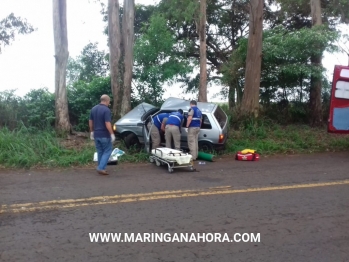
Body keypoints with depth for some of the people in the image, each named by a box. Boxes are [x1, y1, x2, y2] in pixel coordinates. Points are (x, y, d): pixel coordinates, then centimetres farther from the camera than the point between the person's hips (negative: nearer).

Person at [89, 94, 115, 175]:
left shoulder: (93, 109, 7)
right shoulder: (106, 110, -16)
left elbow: (90, 122, 13)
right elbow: (107, 124, -22)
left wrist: (92, 132, 21)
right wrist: (112, 134, -17)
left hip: (96, 134, 7)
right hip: (105, 135, -7)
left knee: (100, 152, 15)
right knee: (107, 151, 3)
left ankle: (101, 168, 19)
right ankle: (101, 168, -6)